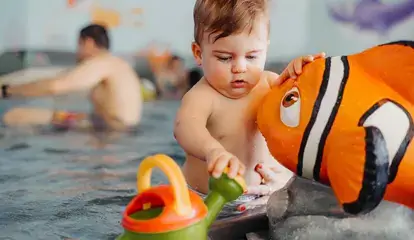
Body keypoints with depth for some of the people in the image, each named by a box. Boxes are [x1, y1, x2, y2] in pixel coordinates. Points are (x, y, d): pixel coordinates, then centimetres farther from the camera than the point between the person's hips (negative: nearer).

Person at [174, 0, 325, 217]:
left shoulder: (268, 83, -3)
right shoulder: (201, 97, -23)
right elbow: (185, 126, -43)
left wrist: (295, 74, -27)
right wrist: (214, 151, -65)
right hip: (207, 201, -5)